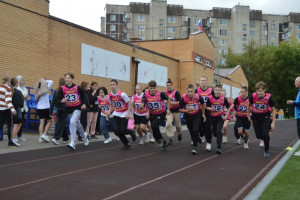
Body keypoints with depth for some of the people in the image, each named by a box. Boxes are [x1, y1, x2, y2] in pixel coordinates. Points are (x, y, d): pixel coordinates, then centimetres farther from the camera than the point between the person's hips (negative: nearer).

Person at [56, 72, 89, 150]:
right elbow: (58, 98, -5)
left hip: (77, 108, -3)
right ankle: (84, 136, 46)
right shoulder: (62, 89, -5)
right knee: (77, 124, 17)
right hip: (69, 109, 4)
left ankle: (72, 142, -24)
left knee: (73, 122, -23)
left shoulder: (77, 88, -7)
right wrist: (61, 101, -27)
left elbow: (83, 95, 9)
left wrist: (84, 104, 1)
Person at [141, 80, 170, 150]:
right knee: (155, 132, 8)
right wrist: (142, 105, -43)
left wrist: (168, 109, -2)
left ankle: (160, 140, -4)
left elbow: (168, 99, -1)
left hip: (161, 114, -4)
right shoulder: (146, 95, -14)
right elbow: (142, 104, -19)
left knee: (154, 126, -28)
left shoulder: (160, 94, -20)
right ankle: (164, 144, 32)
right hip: (152, 115, 4)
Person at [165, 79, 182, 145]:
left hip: (176, 110, -3)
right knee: (168, 123, -15)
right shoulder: (165, 92, -1)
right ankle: (170, 138, -8)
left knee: (177, 124, 10)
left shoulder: (176, 92, -14)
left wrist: (172, 103, -25)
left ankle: (179, 134, 43)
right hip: (169, 110, 3)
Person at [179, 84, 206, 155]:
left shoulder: (198, 97, -20)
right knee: (191, 131, 12)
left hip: (196, 115, -1)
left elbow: (203, 104, 2)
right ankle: (195, 140, 41)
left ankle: (194, 147, -10)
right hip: (187, 116, 1)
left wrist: (203, 114, 6)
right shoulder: (183, 98, -23)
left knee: (195, 130, -17)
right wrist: (187, 110, -31)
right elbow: (180, 109, -12)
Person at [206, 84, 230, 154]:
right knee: (214, 133, 12)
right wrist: (210, 109, -21)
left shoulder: (224, 98, -11)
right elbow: (207, 107, 1)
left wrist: (226, 116, -7)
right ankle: (219, 138, 50)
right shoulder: (210, 98, -10)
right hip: (213, 117, 2)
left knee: (219, 131, -18)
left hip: (221, 117, -2)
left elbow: (228, 108, 1)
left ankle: (219, 148, -13)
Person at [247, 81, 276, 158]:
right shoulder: (253, 96, -19)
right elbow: (249, 105, 4)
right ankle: (265, 139, 39)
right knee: (258, 136, 0)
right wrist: (248, 115, 10)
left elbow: (273, 110, -10)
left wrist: (273, 122, -13)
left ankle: (266, 151, 7)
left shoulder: (269, 97, -22)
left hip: (265, 117, -1)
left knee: (265, 134, -15)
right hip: (255, 117, 2)